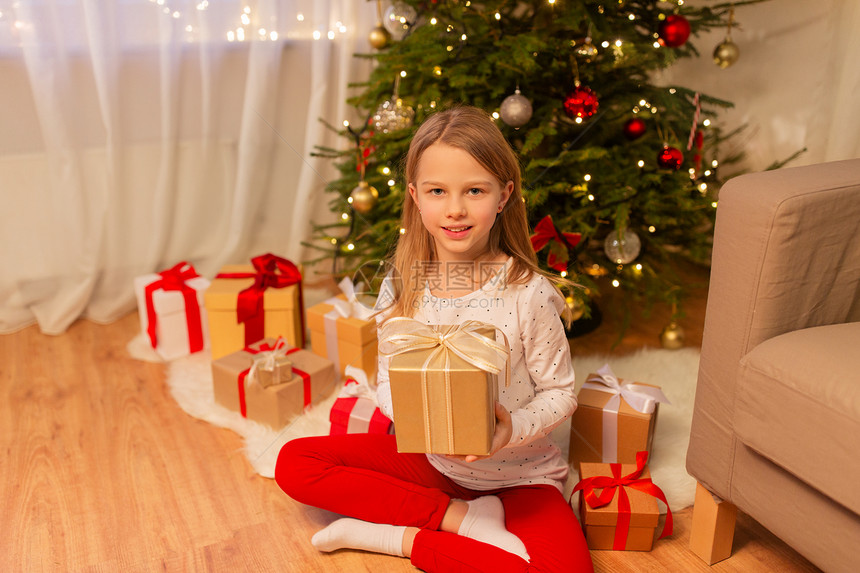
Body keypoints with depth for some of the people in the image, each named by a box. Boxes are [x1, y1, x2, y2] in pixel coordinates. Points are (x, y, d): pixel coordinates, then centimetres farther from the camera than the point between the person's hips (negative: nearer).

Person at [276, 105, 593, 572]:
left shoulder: (528, 292, -18)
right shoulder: (404, 287, -7)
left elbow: (560, 392, -8)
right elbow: (387, 382, 1)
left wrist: (512, 428, -27)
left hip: (516, 475, -3)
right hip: (430, 460, 4)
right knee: (294, 463, -8)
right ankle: (463, 516, -10)